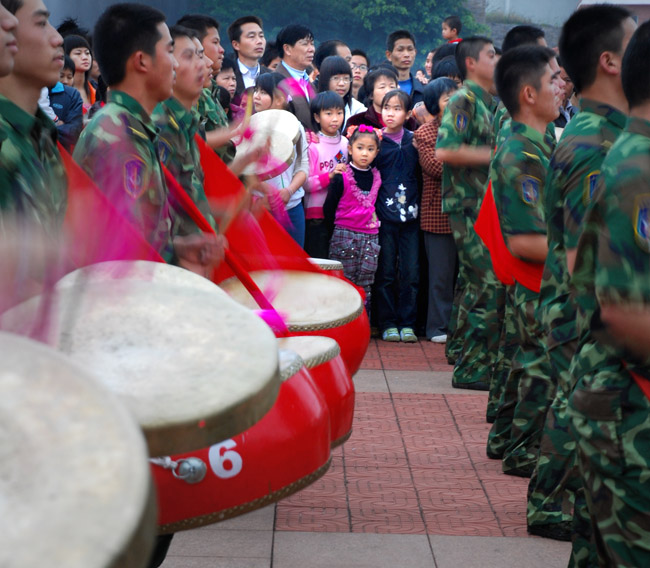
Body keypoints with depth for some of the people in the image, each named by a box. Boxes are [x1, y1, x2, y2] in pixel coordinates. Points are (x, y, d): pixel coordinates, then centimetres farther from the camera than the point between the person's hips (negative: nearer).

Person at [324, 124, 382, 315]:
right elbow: (329, 208, -3)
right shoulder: (342, 177, -5)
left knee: (365, 286, 6)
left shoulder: (376, 177, 8)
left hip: (371, 237, 4)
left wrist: (375, 224, 8)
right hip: (345, 235, -4)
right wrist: (338, 229, 1)